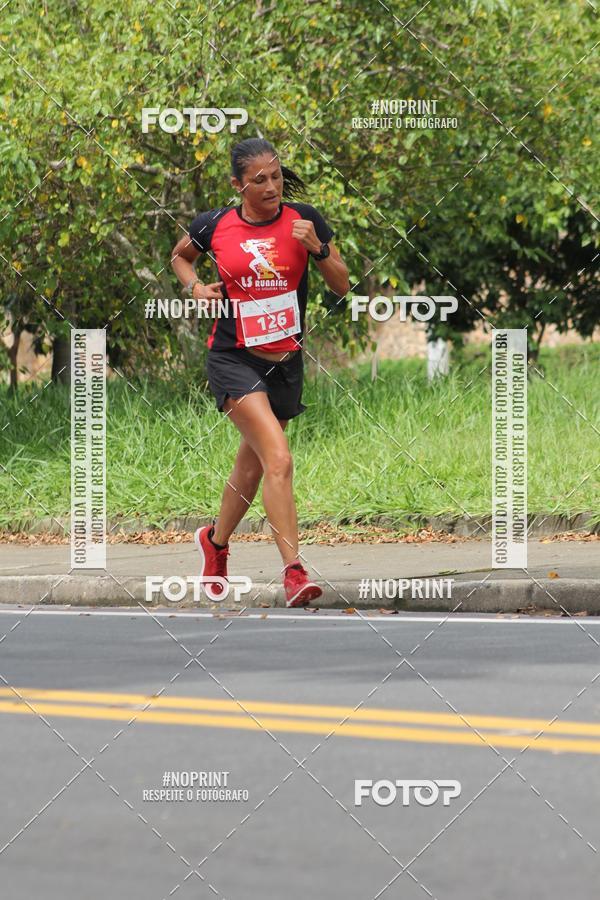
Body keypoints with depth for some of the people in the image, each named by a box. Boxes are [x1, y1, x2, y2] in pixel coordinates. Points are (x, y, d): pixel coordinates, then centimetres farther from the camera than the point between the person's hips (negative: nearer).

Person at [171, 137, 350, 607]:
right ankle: (294, 572, -23)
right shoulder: (214, 225, -4)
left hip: (286, 361, 3)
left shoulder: (304, 219, -2)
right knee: (279, 460, -21)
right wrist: (195, 285, -1)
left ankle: (215, 541, 46)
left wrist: (317, 248, -16)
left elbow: (342, 286, 0)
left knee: (252, 466, 18)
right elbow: (179, 256, 18)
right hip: (233, 358, -3)